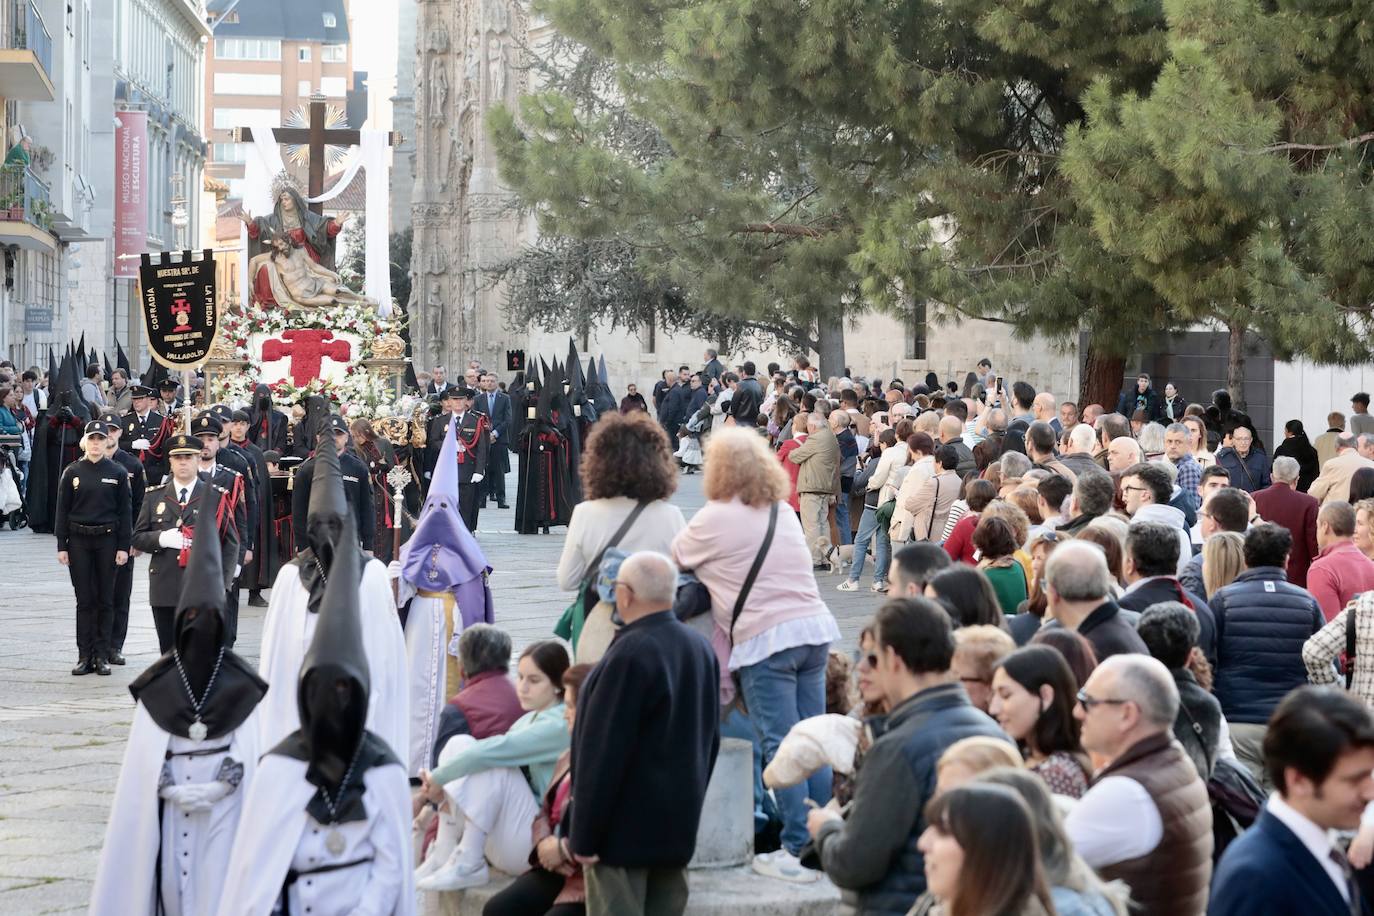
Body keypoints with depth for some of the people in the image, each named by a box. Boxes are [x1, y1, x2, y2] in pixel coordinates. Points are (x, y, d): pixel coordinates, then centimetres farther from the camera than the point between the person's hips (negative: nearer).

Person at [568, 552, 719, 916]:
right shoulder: (701, 648, 9)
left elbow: (604, 753, -19)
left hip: (625, 830, -9)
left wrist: (584, 836, -15)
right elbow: (710, 740, 17)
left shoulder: (630, 654, -19)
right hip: (679, 828, 9)